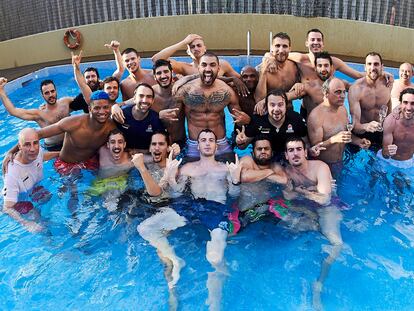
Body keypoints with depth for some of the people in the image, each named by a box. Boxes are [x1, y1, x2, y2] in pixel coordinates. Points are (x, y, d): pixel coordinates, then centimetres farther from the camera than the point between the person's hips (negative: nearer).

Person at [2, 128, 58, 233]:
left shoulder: (37, 150, -25)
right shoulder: (12, 173, -43)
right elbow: (7, 208, -41)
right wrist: (26, 224, -54)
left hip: (34, 188, 6)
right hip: (17, 199, -6)